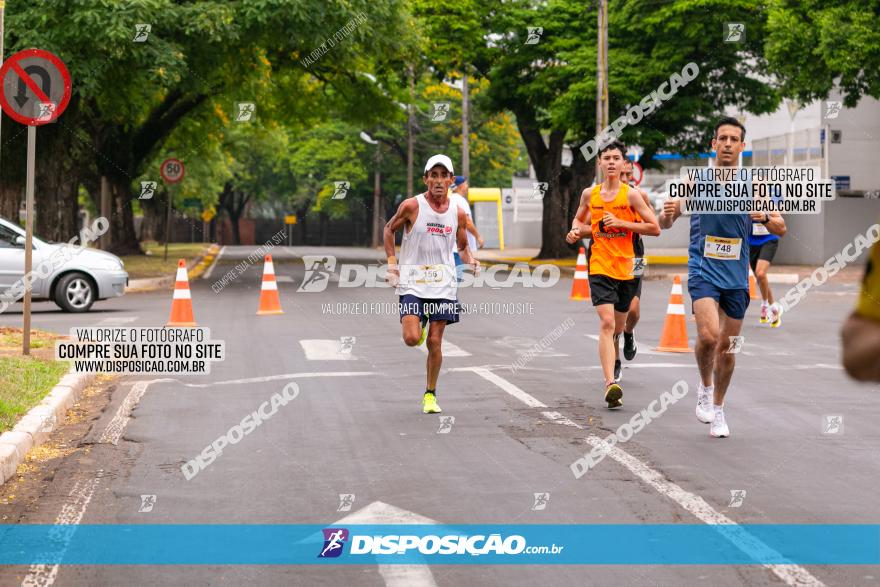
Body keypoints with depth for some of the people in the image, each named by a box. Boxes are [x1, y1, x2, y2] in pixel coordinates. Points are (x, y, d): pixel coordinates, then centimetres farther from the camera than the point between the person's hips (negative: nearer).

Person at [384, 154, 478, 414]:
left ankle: (430, 394, 18)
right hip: (412, 282, -2)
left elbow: (463, 247, 16)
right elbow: (389, 229, 8)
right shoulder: (412, 206, -7)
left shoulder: (458, 213, 2)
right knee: (411, 339, -15)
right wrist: (391, 261, -1)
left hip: (442, 285, 2)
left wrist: (470, 260, -6)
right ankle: (418, 327, 23)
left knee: (435, 342, 1)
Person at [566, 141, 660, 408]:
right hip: (599, 267, 0)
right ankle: (611, 383, -25)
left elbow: (655, 228, -6)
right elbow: (579, 220, 24)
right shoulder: (589, 194, 5)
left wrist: (620, 223, -13)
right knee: (606, 322, -17)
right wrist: (576, 232, 1)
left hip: (626, 268, 0)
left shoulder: (631, 194, -5)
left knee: (618, 327, 14)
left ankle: (611, 372, 43)